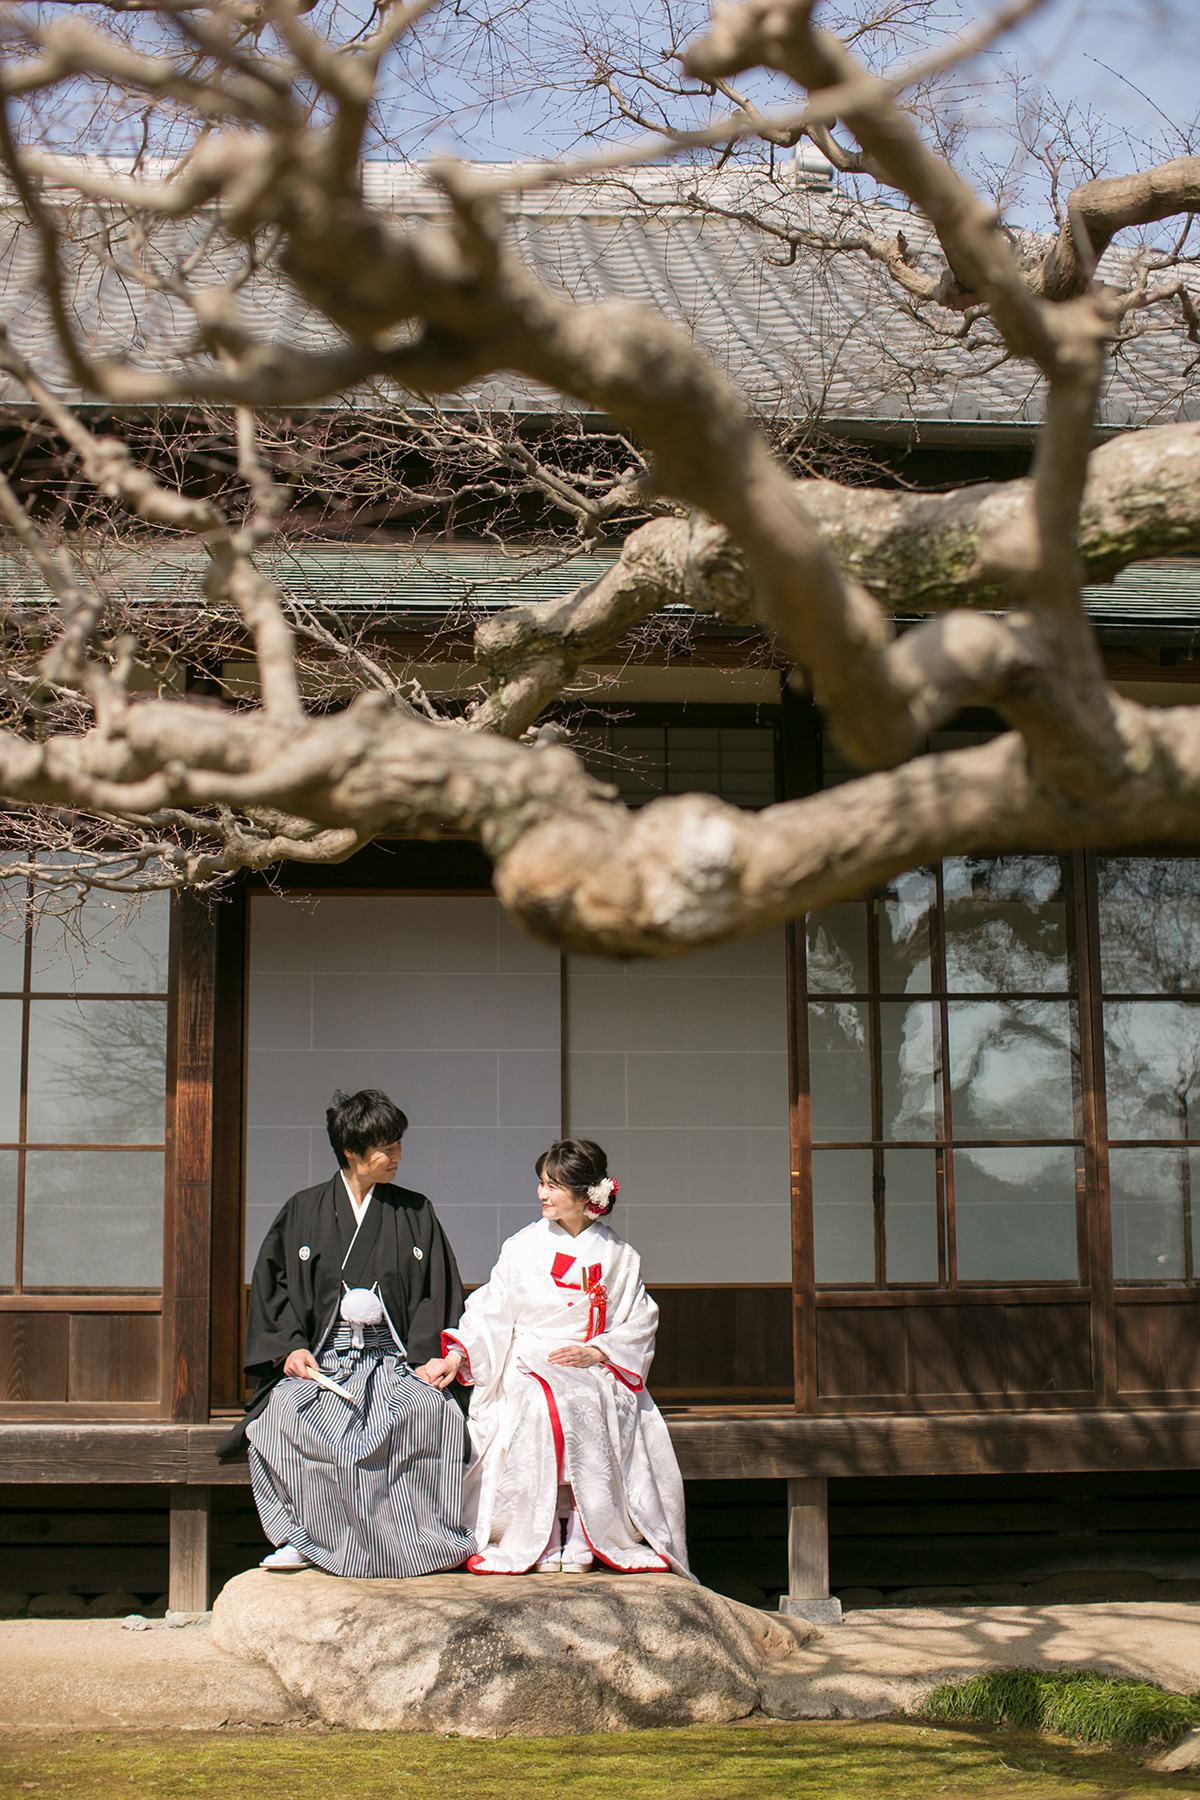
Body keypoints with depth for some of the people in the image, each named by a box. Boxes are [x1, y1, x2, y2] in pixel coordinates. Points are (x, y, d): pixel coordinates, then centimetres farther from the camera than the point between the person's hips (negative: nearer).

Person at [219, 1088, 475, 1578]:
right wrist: (291, 1345, -7)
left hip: (394, 1355, 0)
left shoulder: (415, 1213, 14)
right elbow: (273, 1284, 9)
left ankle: (434, 1539, -20)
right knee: (282, 1412, -32)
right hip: (320, 1357, 0)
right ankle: (299, 1537, -20)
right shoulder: (304, 1211, 13)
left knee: (433, 1410, -33)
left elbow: (438, 1291, 10)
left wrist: (426, 1356, -5)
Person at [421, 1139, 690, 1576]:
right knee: (537, 1409, -35)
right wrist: (455, 1355, -9)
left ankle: (578, 1542, -26)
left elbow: (638, 1325, 8)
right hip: (528, 1368, 1)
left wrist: (594, 1352, -9)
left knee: (585, 1409, -36)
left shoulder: (618, 1257, 9)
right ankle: (544, 1542, -27)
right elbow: (490, 1312, 6)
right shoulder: (523, 1248, 10)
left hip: (593, 1374, 0)